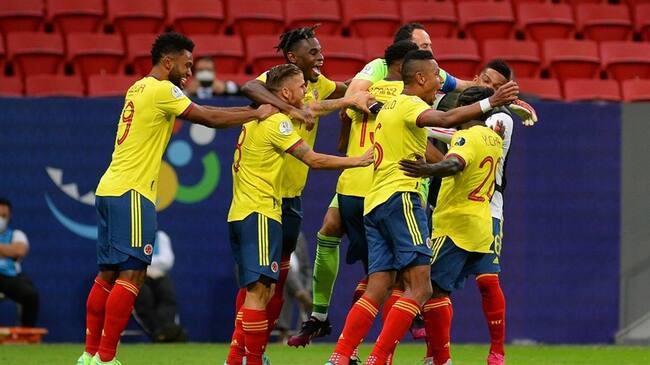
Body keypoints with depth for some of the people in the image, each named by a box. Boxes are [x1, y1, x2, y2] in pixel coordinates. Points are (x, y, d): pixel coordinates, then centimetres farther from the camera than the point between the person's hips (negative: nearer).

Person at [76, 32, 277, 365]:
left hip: (109, 190, 10)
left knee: (108, 275, 13)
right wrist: (256, 114, 4)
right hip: (131, 192, -10)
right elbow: (210, 118, -8)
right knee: (131, 274, -9)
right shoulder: (162, 90, -9)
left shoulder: (140, 88, 19)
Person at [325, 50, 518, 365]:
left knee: (377, 290, 6)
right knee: (419, 288, -11)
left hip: (374, 203, 10)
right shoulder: (409, 104, -5)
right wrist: (489, 103, -34)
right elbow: (444, 120, -26)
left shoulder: (389, 107, 24)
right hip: (399, 197, -10)